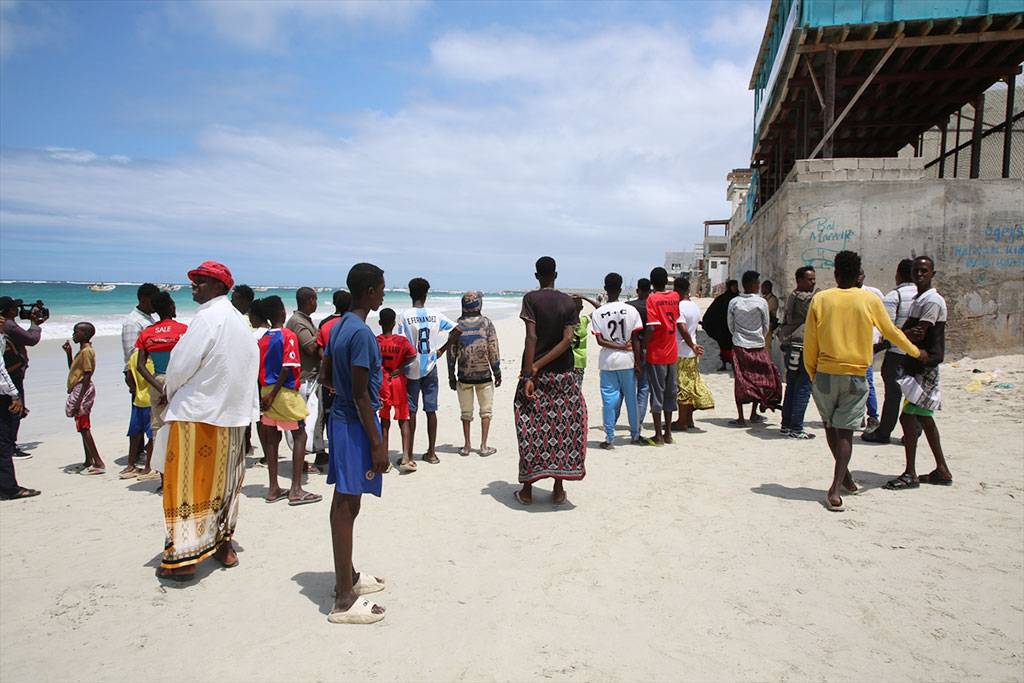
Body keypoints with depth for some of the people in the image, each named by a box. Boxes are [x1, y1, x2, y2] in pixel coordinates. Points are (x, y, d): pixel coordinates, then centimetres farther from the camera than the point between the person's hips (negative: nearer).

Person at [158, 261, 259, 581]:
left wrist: (170, 392, 5)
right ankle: (223, 544, 27)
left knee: (188, 484, 1)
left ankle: (182, 558, 8)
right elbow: (249, 369, 11)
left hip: (196, 413, -8)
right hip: (232, 415, 8)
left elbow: (180, 366, -14)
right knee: (222, 481, 17)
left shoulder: (207, 318, -15)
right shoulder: (240, 322, 9)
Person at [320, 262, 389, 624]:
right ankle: (344, 601, 5)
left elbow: (325, 376, 16)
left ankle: (348, 576, 33)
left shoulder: (339, 326, 9)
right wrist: (377, 442, -18)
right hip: (356, 423, -10)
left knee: (344, 504, 18)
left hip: (340, 417, 10)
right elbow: (360, 395, -21)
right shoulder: (362, 333, -19)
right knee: (347, 506, -4)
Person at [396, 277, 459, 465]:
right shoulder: (435, 315, 0)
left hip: (411, 369, -2)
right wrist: (442, 349, 6)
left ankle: (409, 454, 9)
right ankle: (431, 453, 15)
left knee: (411, 411, 5)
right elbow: (456, 330, -2)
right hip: (430, 368, 3)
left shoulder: (405, 315, -9)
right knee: (431, 410, 9)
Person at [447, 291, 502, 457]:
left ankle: (467, 445, 17)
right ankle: (484, 446, 7)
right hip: (484, 375, -2)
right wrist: (497, 372, 3)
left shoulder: (457, 324, 0)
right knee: (486, 411, 8)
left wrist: (451, 376, 9)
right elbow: (493, 350, -6)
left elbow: (451, 352, 2)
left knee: (466, 412, 12)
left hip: (464, 376, 2)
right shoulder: (486, 323, -5)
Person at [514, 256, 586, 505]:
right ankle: (559, 489, 14)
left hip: (536, 374, -2)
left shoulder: (531, 299, -4)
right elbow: (567, 340, -7)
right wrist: (540, 365, -8)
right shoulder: (568, 301, 4)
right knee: (562, 427, 9)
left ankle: (527, 489, 10)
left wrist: (529, 374, -16)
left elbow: (531, 337, -14)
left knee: (531, 430, 4)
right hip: (563, 374, 2)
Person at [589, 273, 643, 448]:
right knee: (631, 398, 12)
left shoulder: (597, 313, -4)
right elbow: (635, 340, -4)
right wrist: (637, 362, 1)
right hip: (627, 361, 1)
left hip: (607, 361, 0)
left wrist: (620, 346, -4)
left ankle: (609, 438, 6)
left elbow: (600, 341, -9)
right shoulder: (631, 310, -5)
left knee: (609, 399, 4)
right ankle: (635, 435, 24)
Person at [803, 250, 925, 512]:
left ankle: (844, 476, 29)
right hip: (856, 375, 0)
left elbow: (810, 343, -1)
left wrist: (812, 373, 12)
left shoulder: (820, 299, -2)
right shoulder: (870, 300, -1)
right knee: (845, 432, 2)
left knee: (831, 426, 18)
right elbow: (891, 332, 13)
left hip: (826, 373, 0)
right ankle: (835, 489, -8)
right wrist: (916, 352, 30)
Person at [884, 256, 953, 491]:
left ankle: (910, 474, -3)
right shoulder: (918, 300, 16)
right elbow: (909, 333, 10)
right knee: (923, 418, 14)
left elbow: (919, 335, -21)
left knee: (908, 417, -10)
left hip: (925, 366, -10)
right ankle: (942, 471, 23)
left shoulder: (932, 301, -14)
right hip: (917, 365, 10)